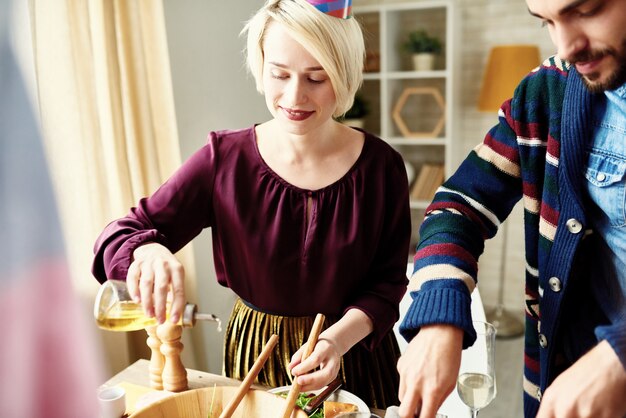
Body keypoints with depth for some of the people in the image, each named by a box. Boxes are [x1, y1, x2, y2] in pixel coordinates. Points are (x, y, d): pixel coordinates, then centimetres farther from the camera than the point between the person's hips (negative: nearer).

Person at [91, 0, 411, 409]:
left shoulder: (382, 167, -14)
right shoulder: (224, 160, -14)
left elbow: (387, 282, -8)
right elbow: (122, 234, -14)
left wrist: (340, 338, -26)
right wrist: (150, 253, -37)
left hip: (355, 357, 0)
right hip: (255, 357, 0)